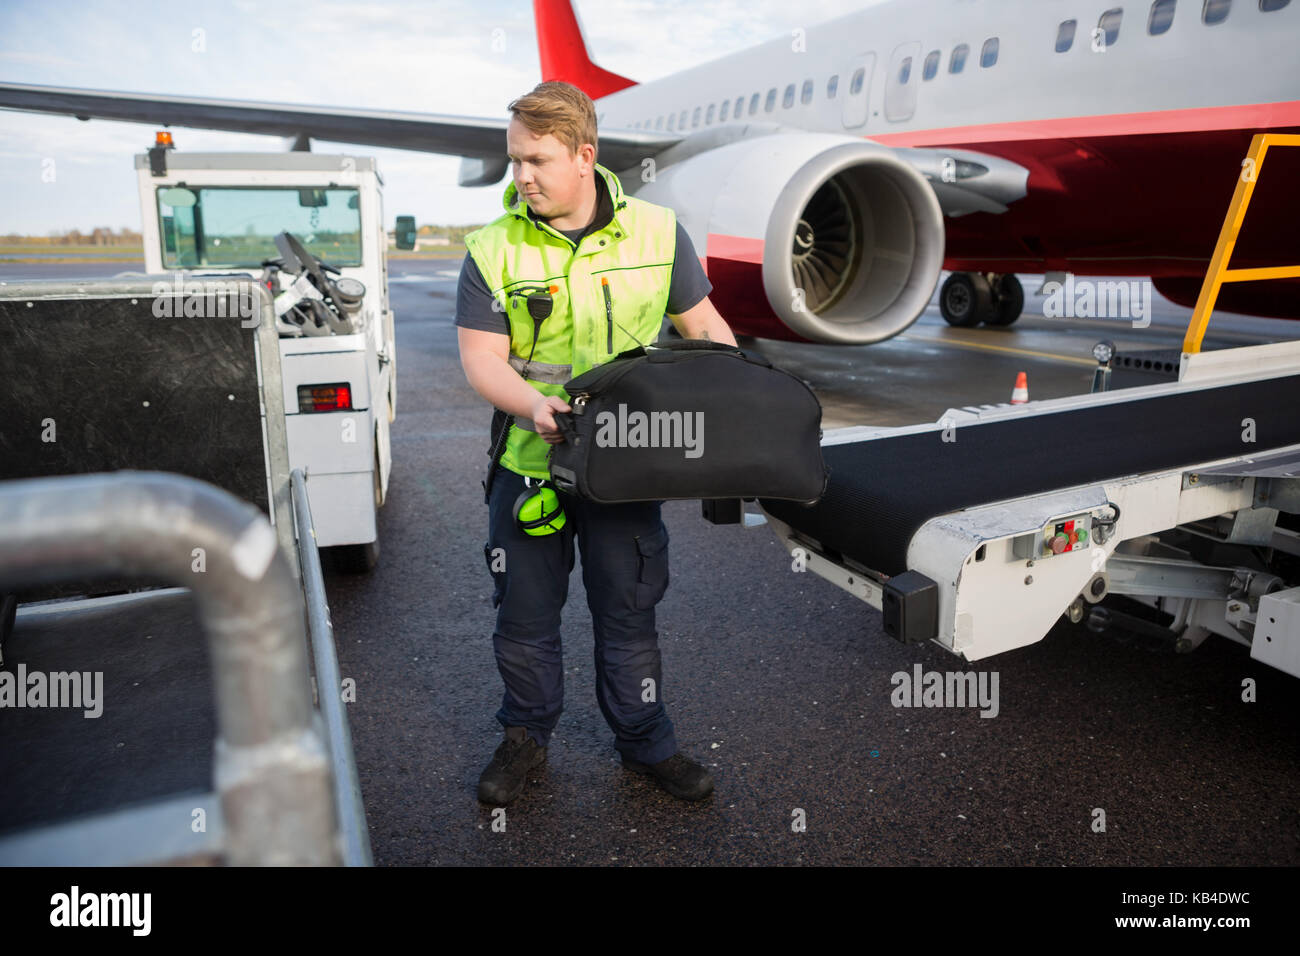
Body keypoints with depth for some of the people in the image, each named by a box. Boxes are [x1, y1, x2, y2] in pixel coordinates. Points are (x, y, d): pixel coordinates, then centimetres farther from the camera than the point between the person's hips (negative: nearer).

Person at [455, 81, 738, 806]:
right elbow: (481, 357, -8)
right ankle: (527, 737, 37)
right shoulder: (494, 250, -4)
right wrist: (532, 404, -28)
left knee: (629, 611, 11)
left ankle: (647, 742, 33)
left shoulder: (657, 232, -1)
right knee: (525, 614, 12)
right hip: (529, 460, 0)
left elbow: (702, 326, 8)